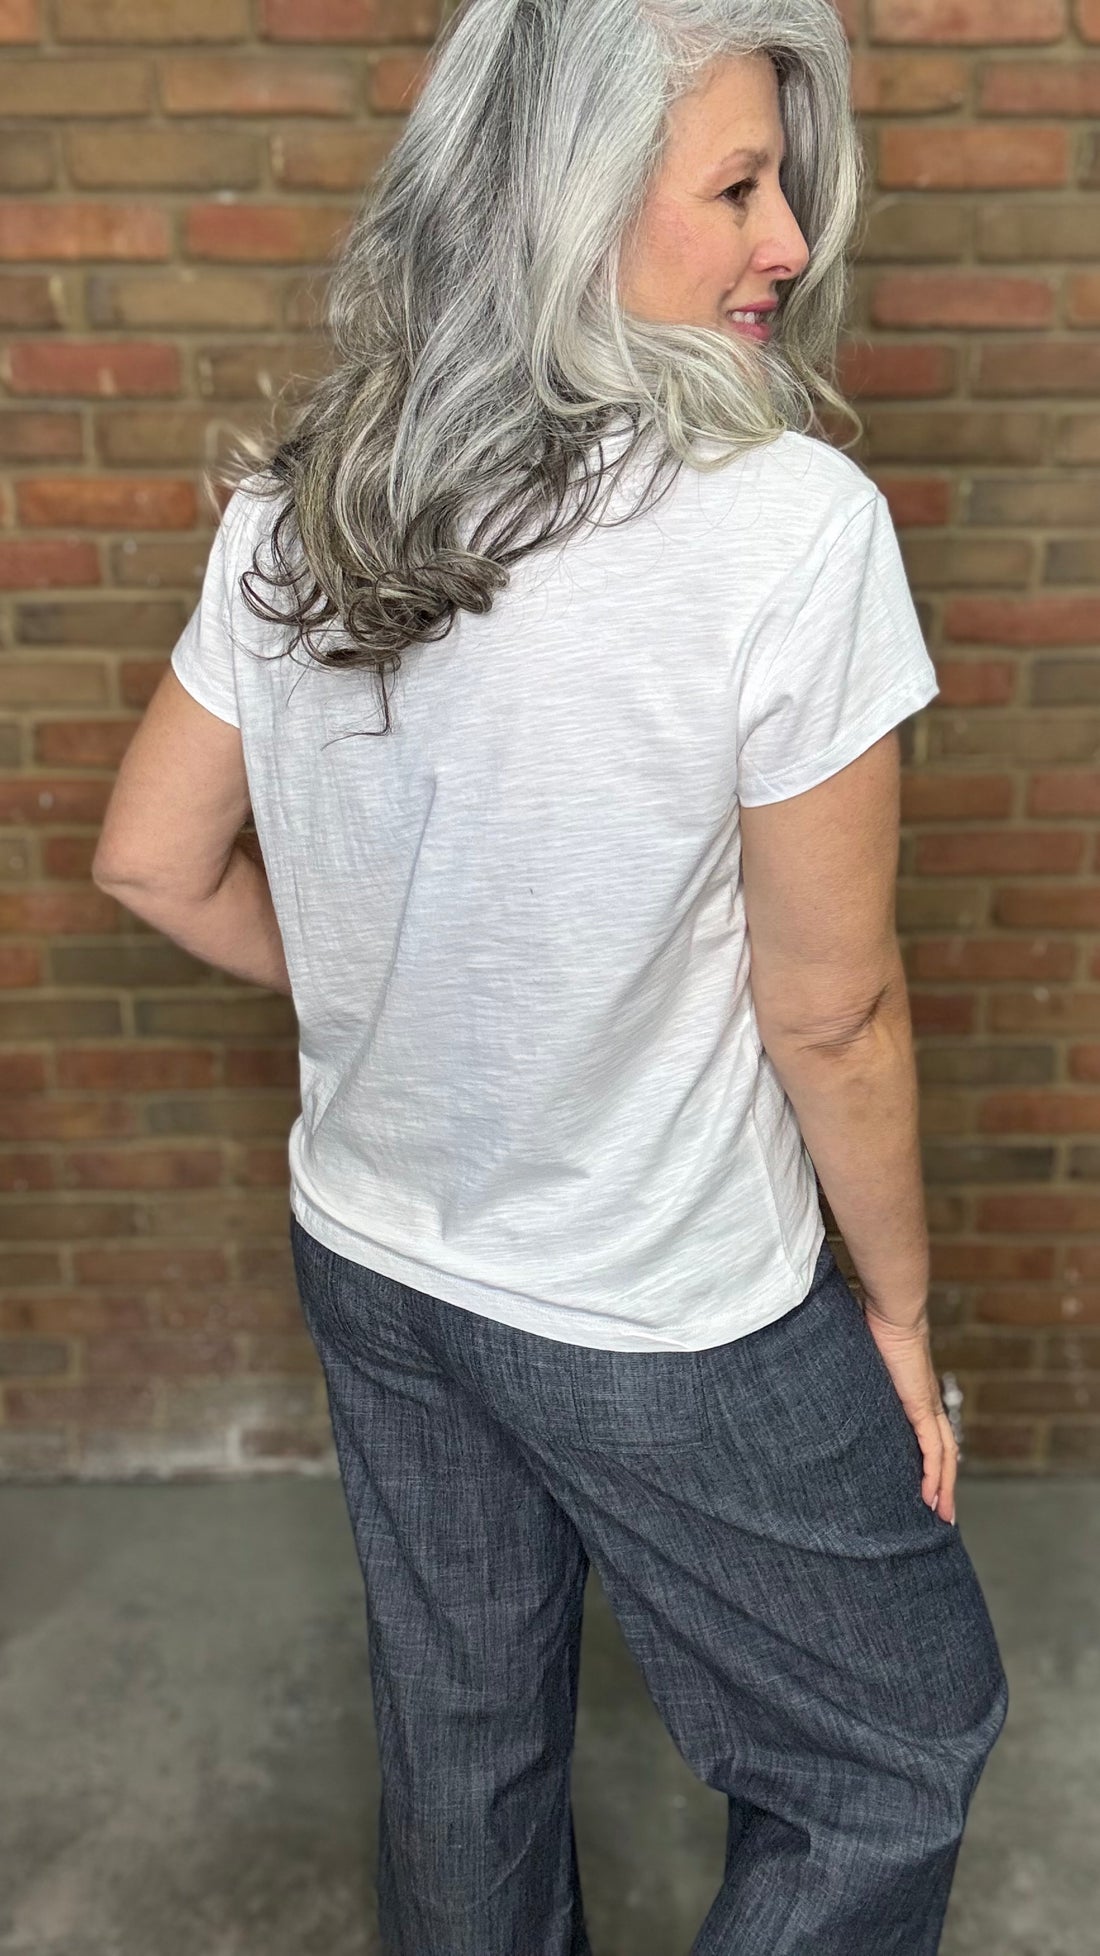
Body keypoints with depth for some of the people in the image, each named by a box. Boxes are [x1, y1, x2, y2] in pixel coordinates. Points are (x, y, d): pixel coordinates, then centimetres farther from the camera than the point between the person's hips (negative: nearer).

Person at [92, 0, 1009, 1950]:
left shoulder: (293, 506, -5)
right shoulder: (788, 525, -23)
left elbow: (155, 860, 4)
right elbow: (831, 1015, -17)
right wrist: (900, 1303, -2)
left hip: (369, 1263, 6)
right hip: (668, 1333, -6)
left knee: (460, 1747, 27)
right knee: (894, 1764, 21)